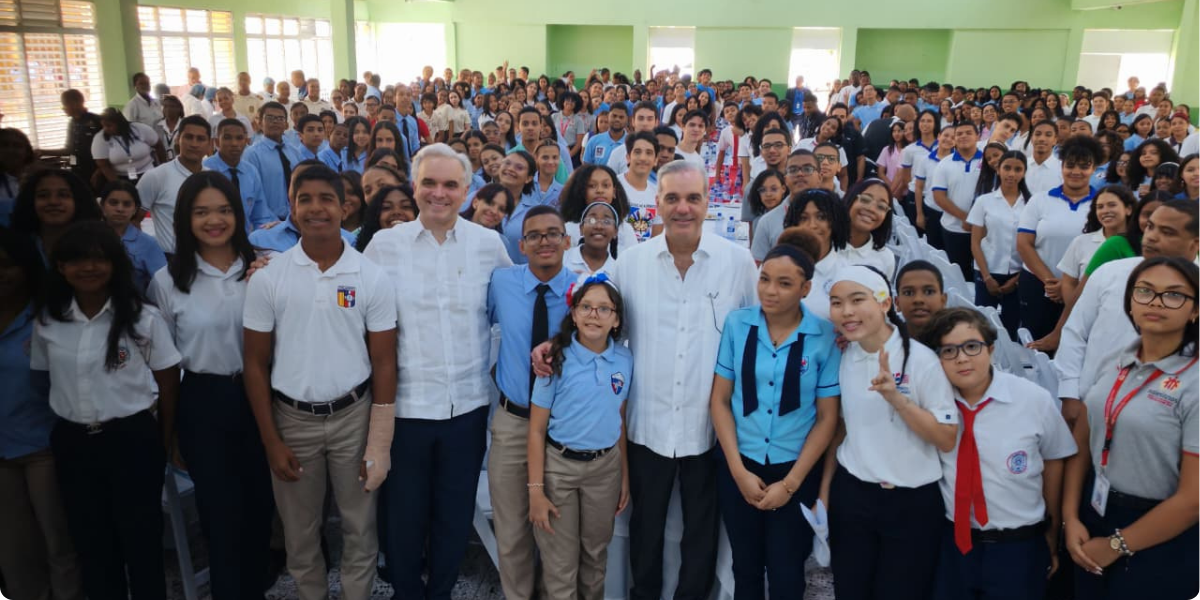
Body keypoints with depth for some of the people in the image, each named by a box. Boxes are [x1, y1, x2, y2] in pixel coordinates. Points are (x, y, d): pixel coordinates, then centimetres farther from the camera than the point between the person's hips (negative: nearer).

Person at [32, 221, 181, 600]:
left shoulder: (143, 319, -8)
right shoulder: (46, 321, 2)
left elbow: (168, 380, -3)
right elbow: (42, 377, 9)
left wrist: (166, 440, -2)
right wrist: (67, 432, 6)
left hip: (133, 439, -3)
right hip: (72, 443, 4)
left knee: (141, 538, 8)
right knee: (90, 541, 16)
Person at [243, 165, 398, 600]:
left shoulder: (372, 279, -6)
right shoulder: (267, 279, -5)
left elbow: (383, 363, -3)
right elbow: (255, 365, 0)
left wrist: (379, 444, -5)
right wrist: (271, 441, -3)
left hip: (353, 415, 0)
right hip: (291, 418, 1)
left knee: (360, 527, 12)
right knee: (299, 532, 15)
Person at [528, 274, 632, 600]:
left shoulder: (624, 359, -3)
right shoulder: (557, 359, -13)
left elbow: (620, 421, 7)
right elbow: (536, 430, -11)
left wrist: (625, 476, 8)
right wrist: (535, 489, -13)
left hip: (606, 466, 3)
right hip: (558, 465, -3)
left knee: (596, 553, 19)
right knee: (560, 563, 7)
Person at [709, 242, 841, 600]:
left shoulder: (825, 337, -10)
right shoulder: (736, 325, -5)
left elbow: (827, 417, -6)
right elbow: (719, 400, -2)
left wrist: (790, 482, -7)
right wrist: (738, 470, -7)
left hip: (797, 470, -1)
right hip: (740, 466, 2)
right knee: (745, 567, 17)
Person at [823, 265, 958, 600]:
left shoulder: (922, 360, -14)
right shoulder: (842, 358, 0)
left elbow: (948, 440, -14)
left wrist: (897, 398, -26)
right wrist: (824, 491, 11)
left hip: (913, 503, -4)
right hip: (850, 496, 4)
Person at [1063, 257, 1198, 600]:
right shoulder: (1115, 362, -1)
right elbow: (1082, 443, 4)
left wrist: (1116, 546, -10)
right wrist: (1070, 517, -3)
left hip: (1158, 545, -5)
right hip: (1094, 513, 5)